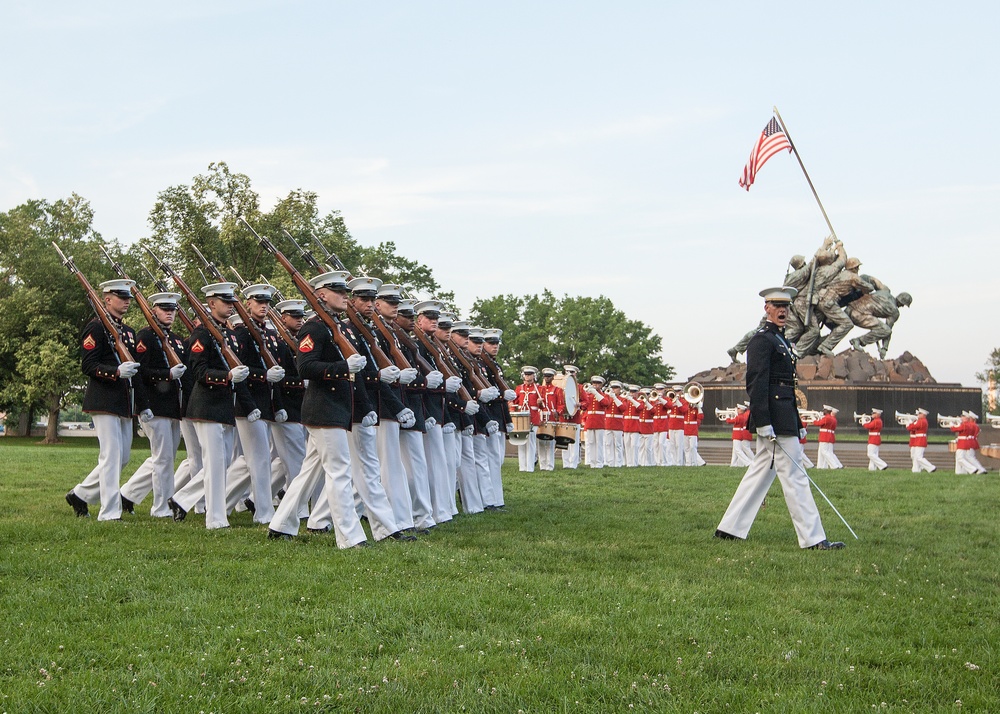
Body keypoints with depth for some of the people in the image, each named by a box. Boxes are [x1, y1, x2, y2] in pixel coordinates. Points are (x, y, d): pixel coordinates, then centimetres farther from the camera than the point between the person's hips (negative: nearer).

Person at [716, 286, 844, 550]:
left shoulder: (781, 341, 20)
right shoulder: (762, 340, -10)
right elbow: (756, 383, -18)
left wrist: (798, 424, 21)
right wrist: (763, 423, -24)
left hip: (783, 418, 10)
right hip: (774, 419, -10)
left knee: (760, 473, 12)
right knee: (794, 477, -7)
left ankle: (730, 529, 17)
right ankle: (813, 538, -4)